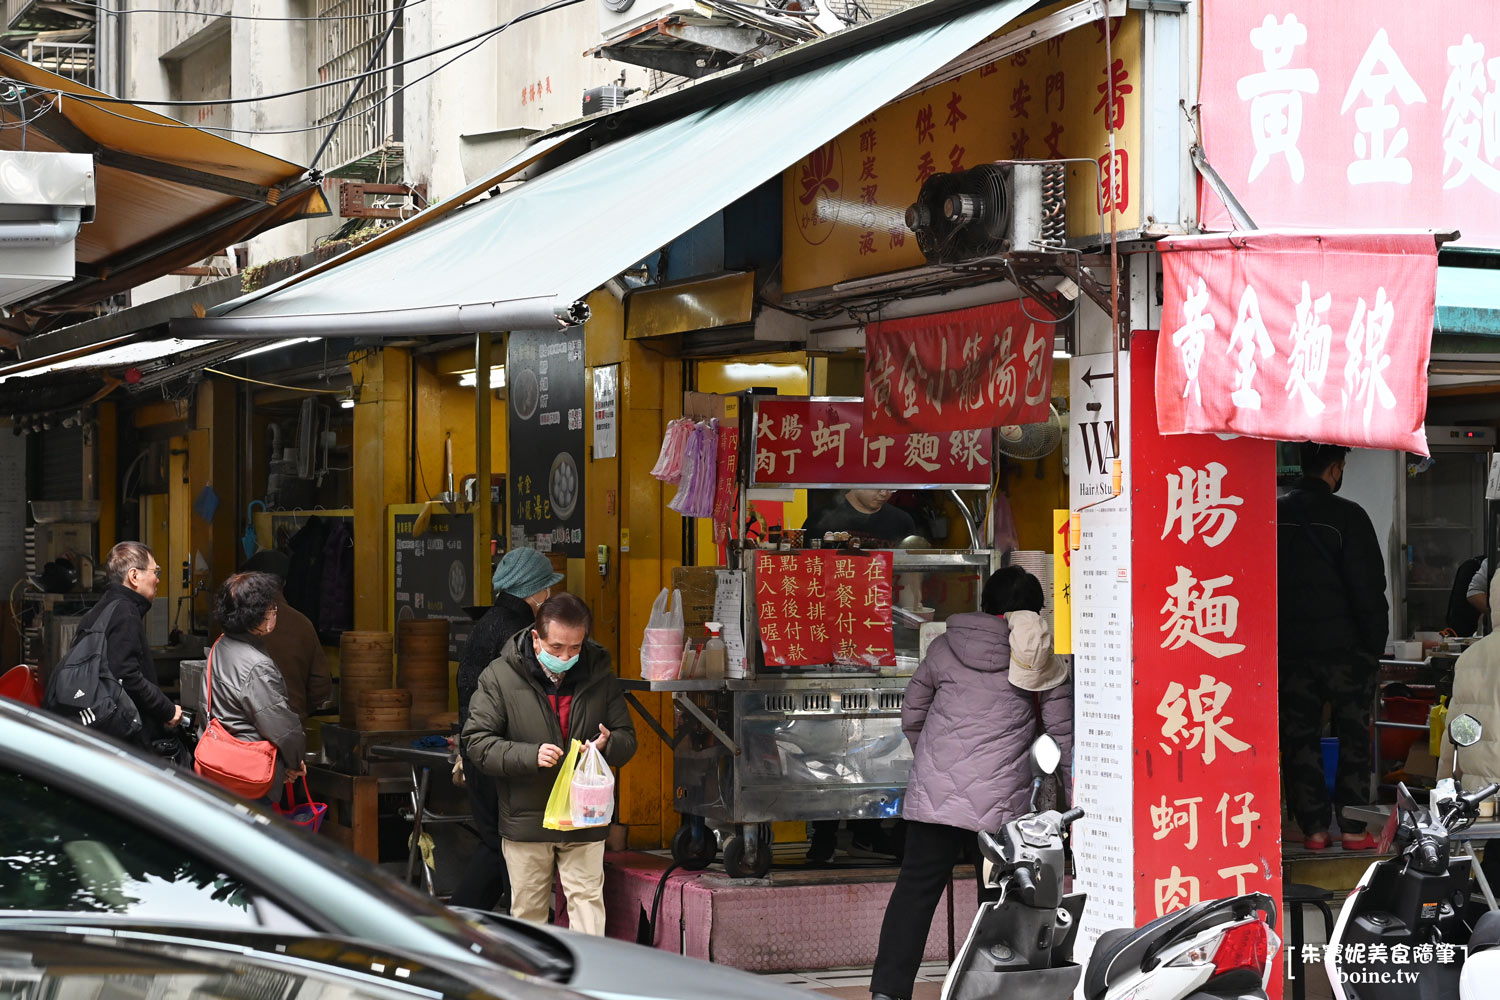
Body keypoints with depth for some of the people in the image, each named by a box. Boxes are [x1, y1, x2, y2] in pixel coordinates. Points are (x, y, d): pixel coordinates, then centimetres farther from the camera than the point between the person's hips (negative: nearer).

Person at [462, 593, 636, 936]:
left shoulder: (600, 676, 1)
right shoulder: (500, 676, -6)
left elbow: (627, 738, 10)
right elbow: (476, 741, -8)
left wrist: (608, 744, -15)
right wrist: (530, 755, -23)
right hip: (525, 818, -1)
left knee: (587, 901, -3)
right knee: (527, 909, 10)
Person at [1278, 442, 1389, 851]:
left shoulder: (1273, 515, 3)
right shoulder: (1347, 516, -11)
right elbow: (1369, 588, -12)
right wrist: (1375, 647, -3)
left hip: (1290, 648, 4)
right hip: (1344, 647, -3)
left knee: (1299, 737, 8)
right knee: (1354, 738, 6)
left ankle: (1313, 827, 8)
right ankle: (1353, 828, 5)